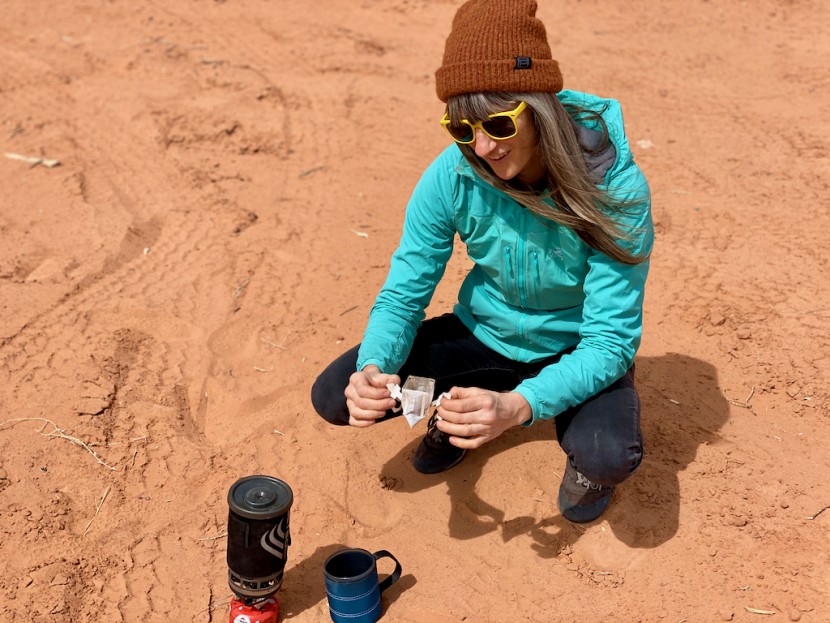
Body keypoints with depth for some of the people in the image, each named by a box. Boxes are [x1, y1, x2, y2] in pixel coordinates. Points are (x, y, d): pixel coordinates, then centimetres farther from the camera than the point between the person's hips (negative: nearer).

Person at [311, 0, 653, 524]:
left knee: (611, 456, -34)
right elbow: (403, 295, -12)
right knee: (335, 396, -13)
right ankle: (466, 410, 13)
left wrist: (518, 406, -44)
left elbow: (611, 339, -28)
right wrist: (375, 369, -34)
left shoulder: (616, 189, -29)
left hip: (575, 348, -2)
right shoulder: (452, 176, -21)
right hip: (485, 336, 3)